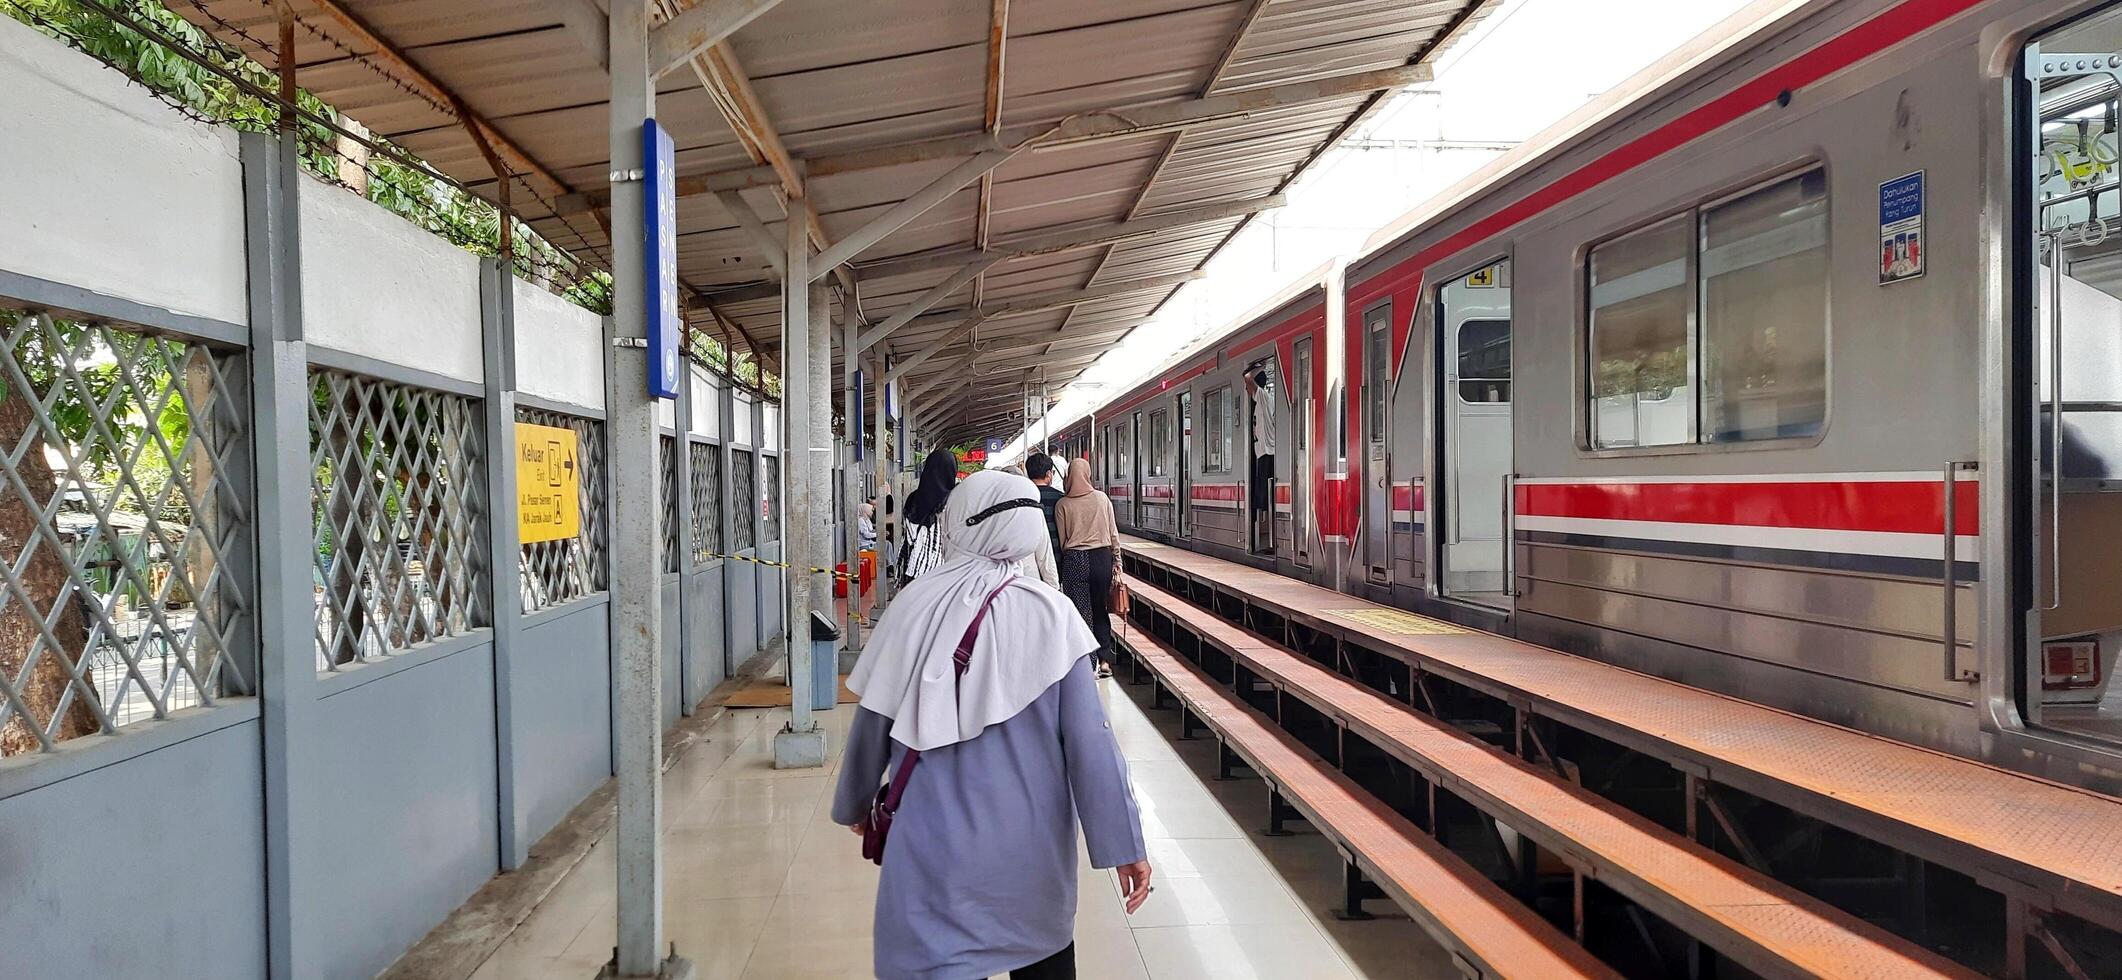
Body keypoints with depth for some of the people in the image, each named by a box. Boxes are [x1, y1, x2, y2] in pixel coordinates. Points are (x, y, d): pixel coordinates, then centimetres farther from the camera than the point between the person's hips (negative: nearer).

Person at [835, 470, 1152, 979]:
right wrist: (1125, 845, -7)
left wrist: (854, 804, 18)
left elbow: (872, 725, 0)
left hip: (935, 848, 0)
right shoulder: (1050, 613, -12)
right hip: (1033, 850, 1)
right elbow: (1090, 740, -14)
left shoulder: (914, 607, -10)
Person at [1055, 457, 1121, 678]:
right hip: (1101, 557, 2)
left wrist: (1062, 564, 10)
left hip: (1074, 560, -2)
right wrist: (1117, 560, 12)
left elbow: (1061, 539, 0)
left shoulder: (1062, 504, -4)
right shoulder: (1102, 498, 0)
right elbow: (1113, 532, 3)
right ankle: (1105, 660, 13)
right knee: (1101, 610, 14)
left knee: (1082, 613, 4)